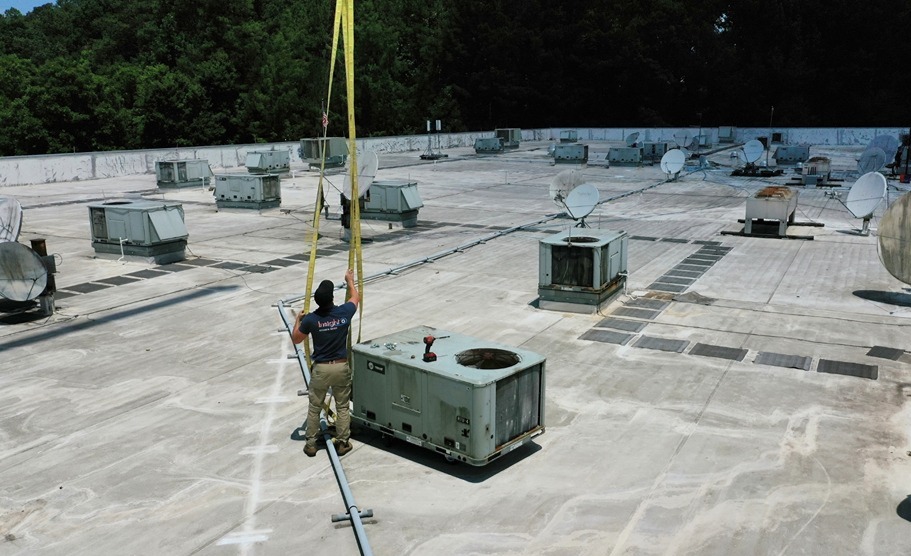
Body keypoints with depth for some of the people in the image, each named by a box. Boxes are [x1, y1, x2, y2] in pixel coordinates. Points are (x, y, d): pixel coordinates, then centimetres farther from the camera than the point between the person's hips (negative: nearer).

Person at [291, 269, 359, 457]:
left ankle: (311, 444, 20)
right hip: (341, 367, 1)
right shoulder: (344, 312, -10)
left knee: (314, 407, 13)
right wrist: (350, 280, 30)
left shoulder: (311, 319, -13)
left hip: (320, 368, -1)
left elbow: (295, 339, 4)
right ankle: (342, 443, 18)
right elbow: (356, 297, 13)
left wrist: (298, 320, 19)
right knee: (342, 407, 13)